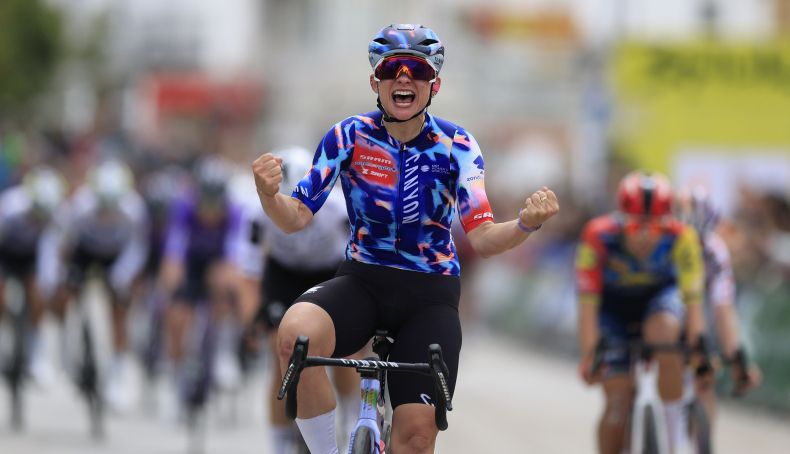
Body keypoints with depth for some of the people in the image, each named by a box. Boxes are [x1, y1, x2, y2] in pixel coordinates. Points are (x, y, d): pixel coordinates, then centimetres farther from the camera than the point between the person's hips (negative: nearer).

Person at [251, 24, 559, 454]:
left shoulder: (456, 145, -7)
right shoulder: (350, 137, -7)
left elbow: (482, 238, -13)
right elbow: (296, 218, -9)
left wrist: (526, 223, -35)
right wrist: (269, 194, -33)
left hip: (430, 294, 0)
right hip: (361, 281, 0)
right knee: (296, 333, -34)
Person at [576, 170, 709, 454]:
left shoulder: (680, 237, -30)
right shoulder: (598, 237, -32)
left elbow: (693, 297, -31)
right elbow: (588, 303, -32)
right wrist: (588, 356, -39)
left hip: (659, 295, 0)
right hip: (614, 305, 0)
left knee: (664, 331, -35)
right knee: (618, 404, -11)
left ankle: (677, 428, -22)